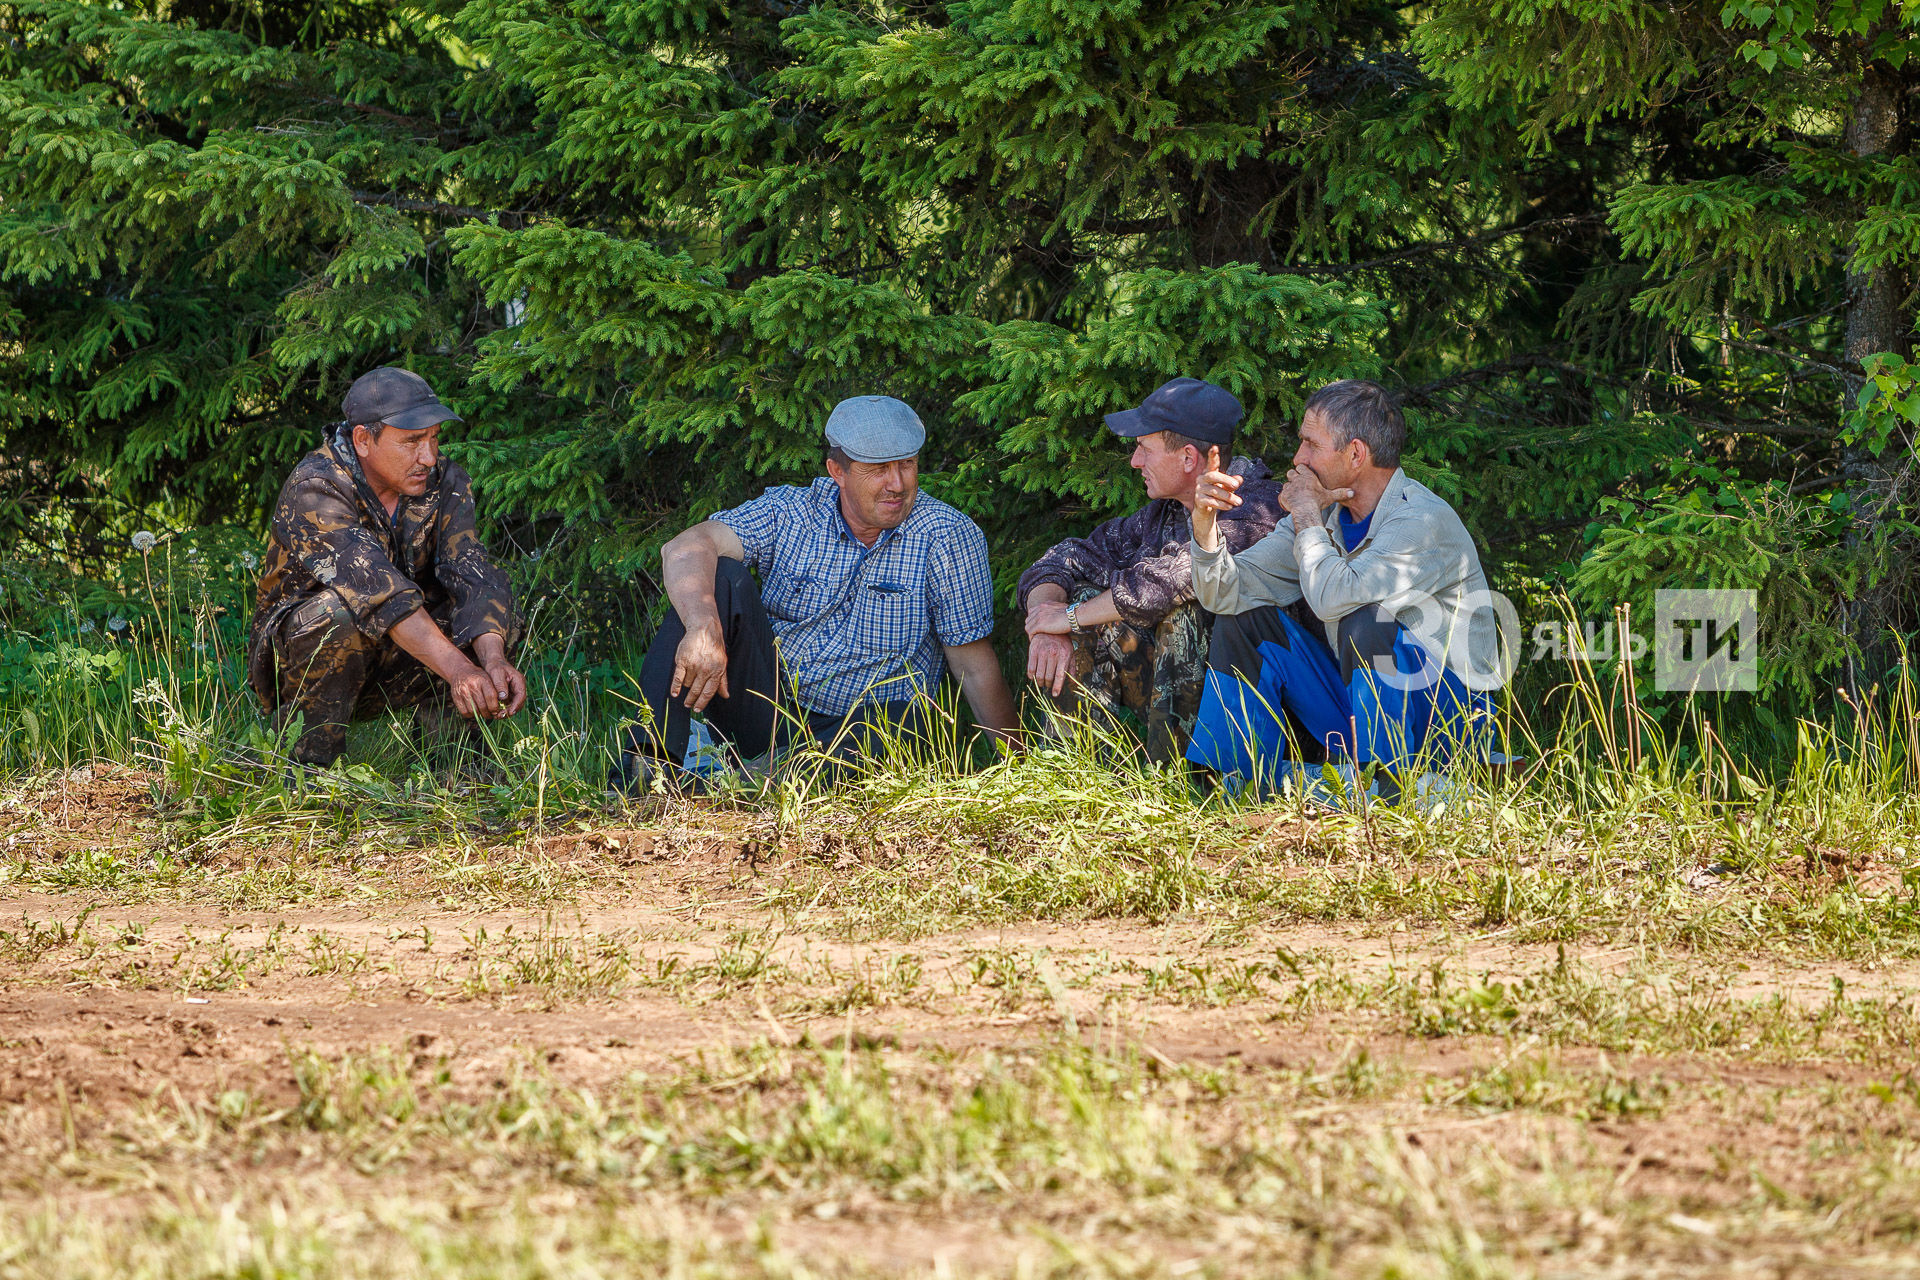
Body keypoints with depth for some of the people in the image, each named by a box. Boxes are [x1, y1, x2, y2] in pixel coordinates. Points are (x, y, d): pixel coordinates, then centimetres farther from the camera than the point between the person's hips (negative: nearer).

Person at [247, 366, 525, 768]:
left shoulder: (444, 484, -6)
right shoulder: (313, 489, -25)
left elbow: (471, 575, -20)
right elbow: (375, 585, -38)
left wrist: (494, 661, -40)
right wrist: (458, 669, -49)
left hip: (391, 667, 5)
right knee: (339, 613, -36)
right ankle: (309, 759, -20)